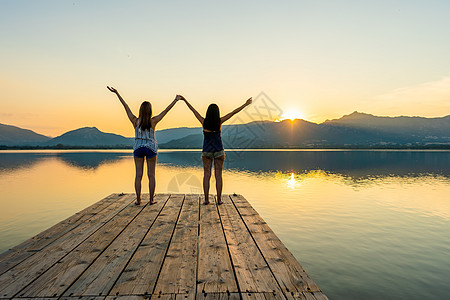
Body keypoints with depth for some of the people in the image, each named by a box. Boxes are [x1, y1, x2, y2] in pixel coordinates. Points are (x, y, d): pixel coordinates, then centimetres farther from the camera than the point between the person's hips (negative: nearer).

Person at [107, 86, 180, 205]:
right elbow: (166, 110, -4)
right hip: (151, 148, -1)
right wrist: (175, 100, 6)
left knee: (138, 174, 5)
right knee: (151, 174, 5)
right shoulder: (153, 121, -10)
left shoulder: (135, 121, -7)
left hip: (138, 148, 1)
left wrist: (117, 93, 4)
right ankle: (151, 199, 7)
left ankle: (138, 199, 7)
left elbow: (126, 106, -2)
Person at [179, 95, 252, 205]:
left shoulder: (204, 122, -7)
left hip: (206, 151, 1)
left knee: (206, 175, 4)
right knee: (218, 175, 3)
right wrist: (245, 104, 4)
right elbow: (233, 112, -4)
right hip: (219, 151, -1)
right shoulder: (219, 121, -9)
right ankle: (219, 199, 4)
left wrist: (184, 100, 15)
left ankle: (206, 199, 3)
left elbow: (193, 110, 4)